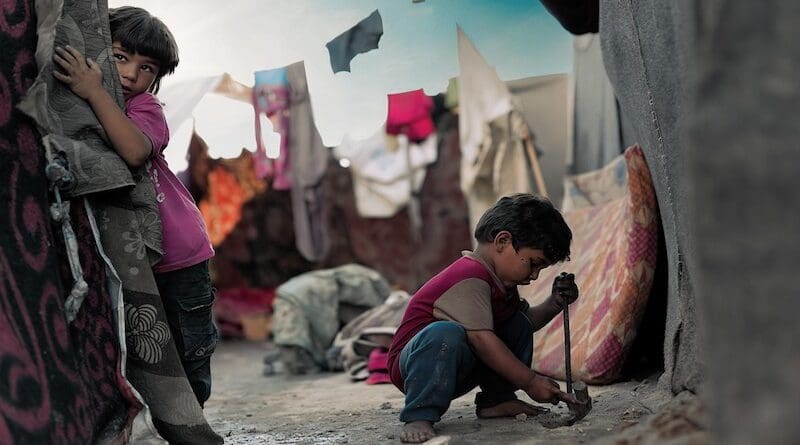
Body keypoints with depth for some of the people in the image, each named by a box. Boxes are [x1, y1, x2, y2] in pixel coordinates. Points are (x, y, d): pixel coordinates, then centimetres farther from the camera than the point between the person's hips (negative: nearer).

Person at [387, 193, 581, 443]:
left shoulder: (502, 281, 10)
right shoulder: (470, 278, -23)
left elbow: (527, 322, 25)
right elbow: (482, 338, -30)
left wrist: (554, 305, 5)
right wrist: (530, 382, -26)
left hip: (459, 370, 10)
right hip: (413, 363, -10)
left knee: (519, 322, 11)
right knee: (445, 333, -42)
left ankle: (496, 401, 8)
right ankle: (419, 417, -29)